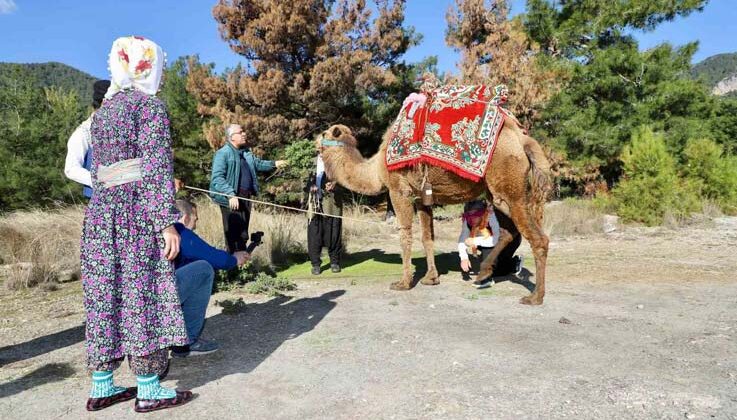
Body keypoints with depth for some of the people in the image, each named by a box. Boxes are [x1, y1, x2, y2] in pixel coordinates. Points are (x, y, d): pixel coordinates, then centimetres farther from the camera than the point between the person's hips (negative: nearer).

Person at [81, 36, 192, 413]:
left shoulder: (103, 109, 18)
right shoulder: (149, 105, -6)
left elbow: (96, 171, 18)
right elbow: (156, 168, -14)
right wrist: (167, 222, -16)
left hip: (101, 210, 8)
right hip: (138, 211, -7)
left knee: (105, 295, 10)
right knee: (142, 295, -2)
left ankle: (101, 386, 19)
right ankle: (148, 389, 7)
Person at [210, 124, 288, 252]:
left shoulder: (245, 152, 15)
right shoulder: (223, 153, -12)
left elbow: (257, 163, 26)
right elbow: (217, 178, -20)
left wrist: (273, 164, 12)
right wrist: (231, 194, -28)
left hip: (245, 197, 8)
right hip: (231, 199, -8)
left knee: (243, 234, 16)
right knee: (233, 235, -4)